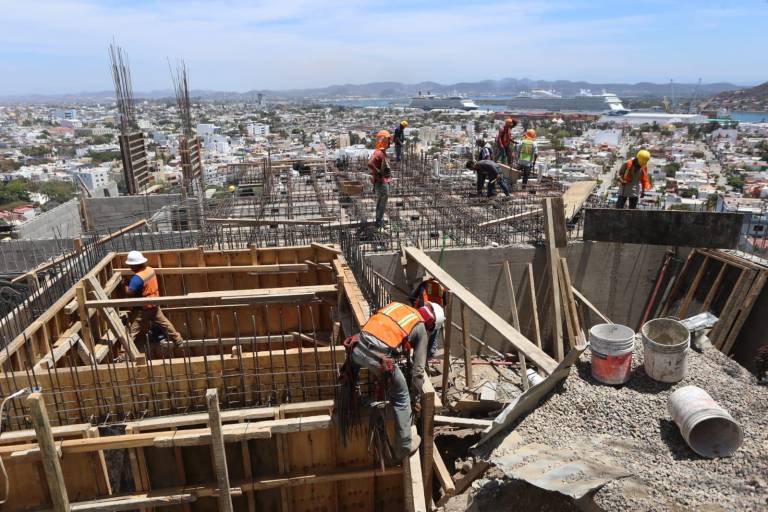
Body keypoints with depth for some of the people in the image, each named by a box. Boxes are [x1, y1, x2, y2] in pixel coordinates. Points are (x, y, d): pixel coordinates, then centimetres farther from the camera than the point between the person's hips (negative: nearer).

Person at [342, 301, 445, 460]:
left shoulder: (397, 305, 27)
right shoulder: (421, 329, 14)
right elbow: (418, 369, 12)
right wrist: (416, 399, 24)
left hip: (357, 348, 4)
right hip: (379, 357, -4)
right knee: (402, 398, 17)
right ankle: (404, 446, 25)